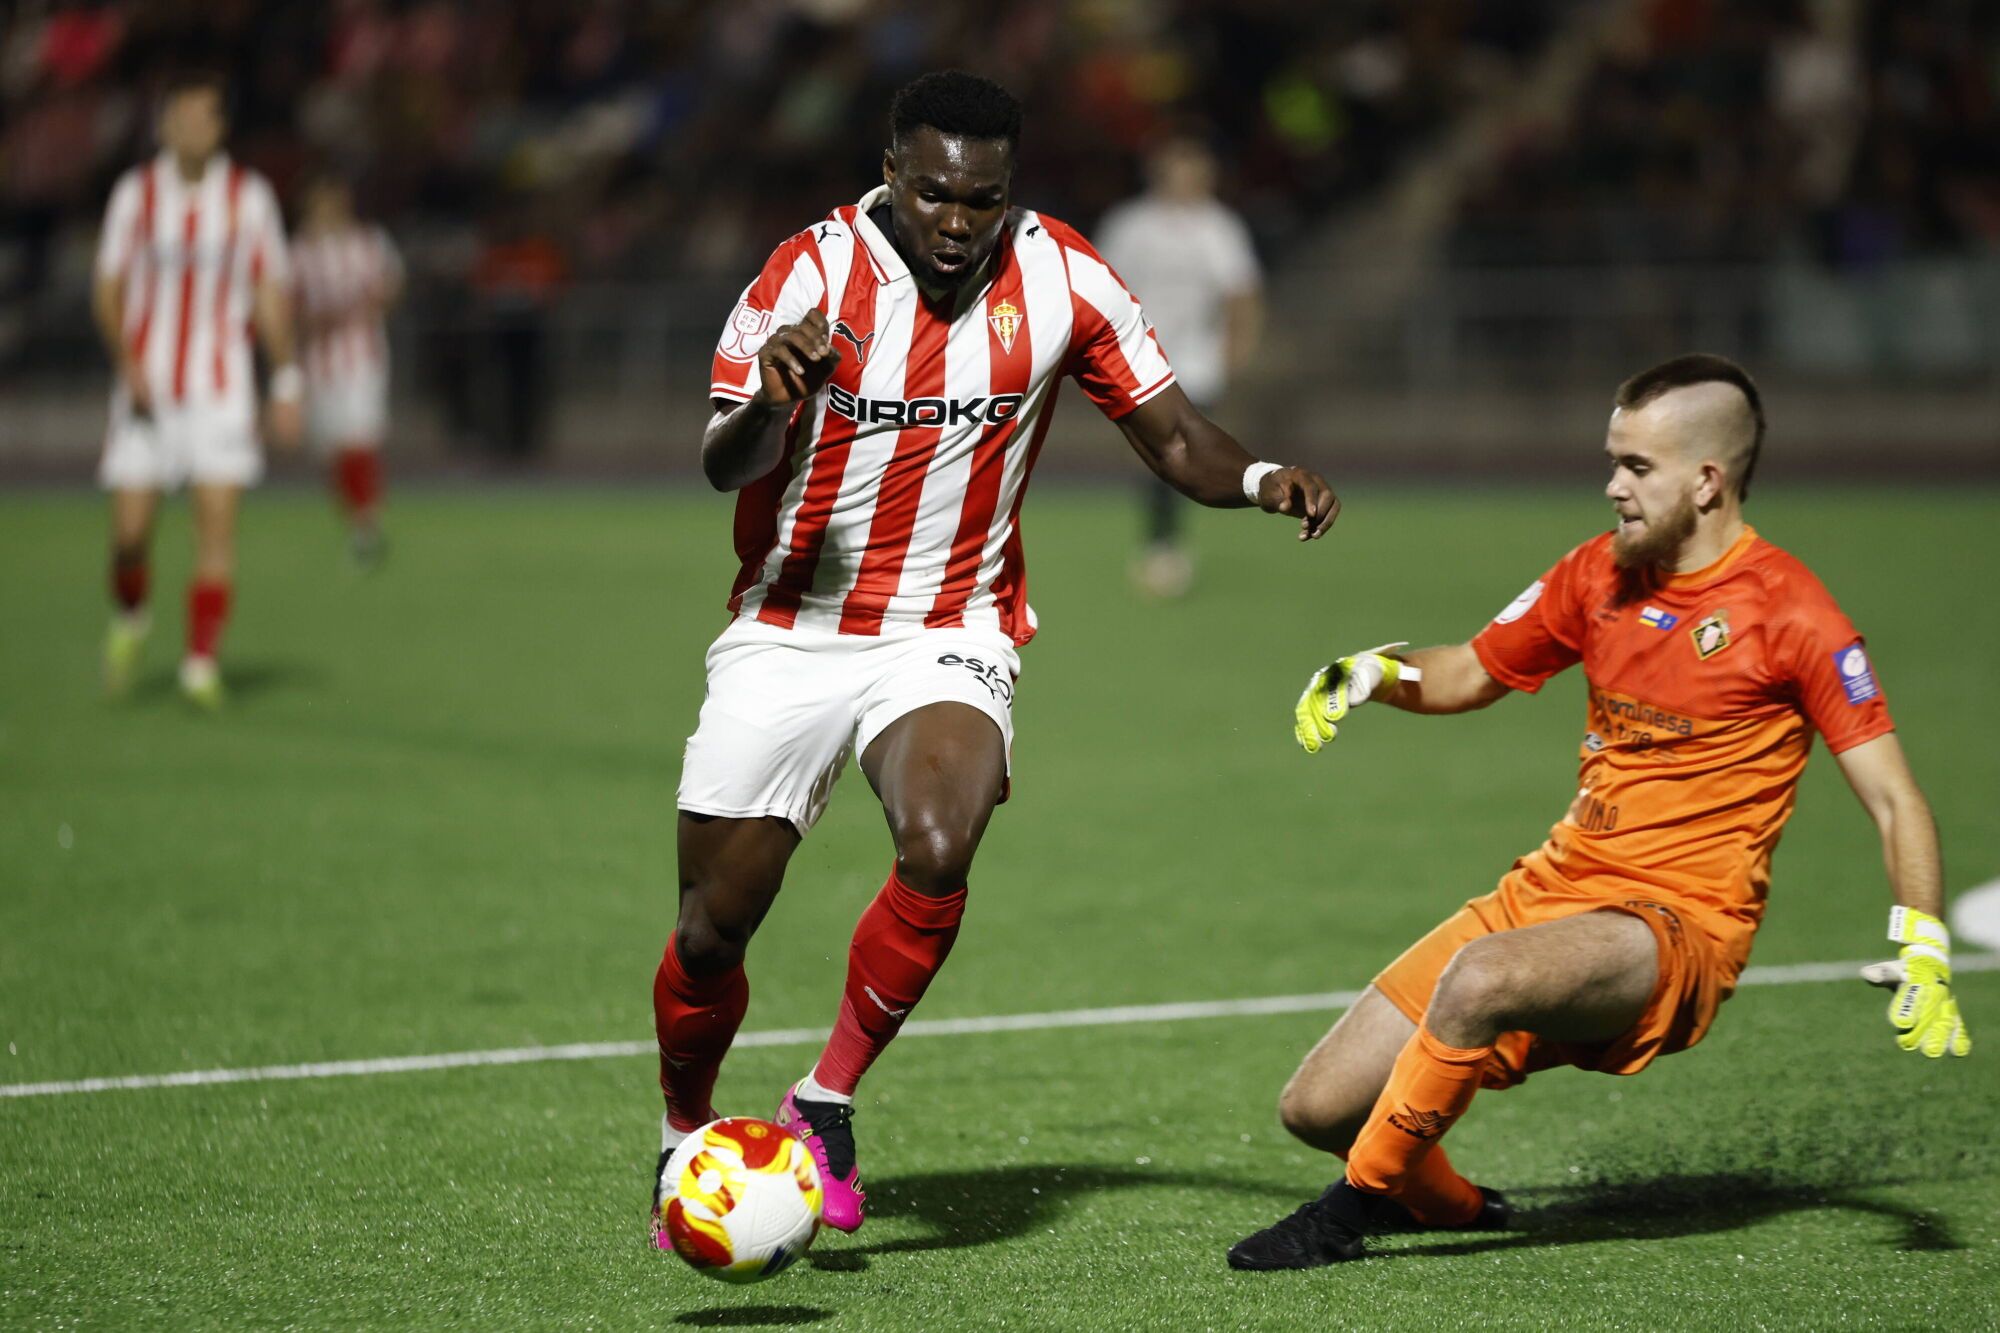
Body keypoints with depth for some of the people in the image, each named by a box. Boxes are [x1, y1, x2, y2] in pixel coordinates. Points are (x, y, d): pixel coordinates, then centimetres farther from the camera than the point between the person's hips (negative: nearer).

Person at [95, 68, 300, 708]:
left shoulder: (249, 196, 1)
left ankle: (201, 665, -6)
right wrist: (127, 361, -13)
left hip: (221, 387, 0)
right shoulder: (136, 192, 1)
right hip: (147, 387, 0)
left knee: (217, 521, -11)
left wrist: (286, 383, 2)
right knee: (130, 530, -4)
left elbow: (271, 295, 6)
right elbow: (107, 290, 2)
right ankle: (130, 618, 27)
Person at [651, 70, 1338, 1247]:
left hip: (950, 638, 0)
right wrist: (774, 393, -43)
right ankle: (685, 1140, 32)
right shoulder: (814, 271, -12)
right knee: (714, 923, 3)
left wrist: (1262, 479, -21)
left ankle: (826, 1106, -10)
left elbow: (1173, 438, 1)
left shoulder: (1061, 279, -6)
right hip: (788, 633, 0)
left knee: (938, 852, -29)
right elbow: (725, 465, -20)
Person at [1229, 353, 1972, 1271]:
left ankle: (1357, 1204, -17)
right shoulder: (1598, 574, 10)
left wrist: (1924, 955, -23)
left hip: (1677, 927, -7)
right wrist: (1374, 672, 2)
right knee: (1315, 1108, -1)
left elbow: (1895, 801, -9)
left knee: (1478, 980, -38)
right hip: (1555, 885, 7)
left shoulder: (1787, 611, -9)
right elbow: (1468, 676, 24)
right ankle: (1452, 1205, 28)